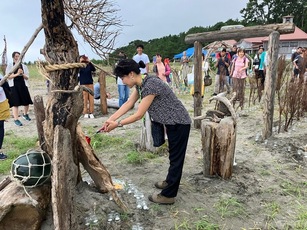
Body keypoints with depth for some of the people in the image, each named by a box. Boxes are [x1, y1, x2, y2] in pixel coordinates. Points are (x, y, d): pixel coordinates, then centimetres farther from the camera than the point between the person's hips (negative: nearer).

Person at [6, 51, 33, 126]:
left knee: (26, 102, 5)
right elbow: (8, 76, -4)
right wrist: (17, 74, -15)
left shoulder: (24, 66, 10)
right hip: (14, 86, -3)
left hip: (23, 85, 3)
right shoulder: (10, 66, 3)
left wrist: (22, 74, -11)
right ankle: (16, 119, 3)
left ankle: (25, 114, 32)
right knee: (15, 103, -5)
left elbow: (27, 77, 8)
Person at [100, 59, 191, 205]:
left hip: (179, 123, -9)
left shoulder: (150, 85, -28)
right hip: (172, 123, 9)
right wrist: (110, 120, 1)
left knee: (176, 157, 2)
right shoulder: (141, 85, 0)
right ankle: (170, 182, 41)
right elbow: (128, 104, 5)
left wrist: (117, 124, -15)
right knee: (174, 155, 23)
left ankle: (168, 195, 13)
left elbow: (139, 115, -25)